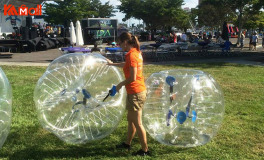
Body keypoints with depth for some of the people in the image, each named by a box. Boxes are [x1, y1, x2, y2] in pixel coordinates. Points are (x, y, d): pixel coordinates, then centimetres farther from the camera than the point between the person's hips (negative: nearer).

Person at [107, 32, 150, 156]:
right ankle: (127, 143, 39)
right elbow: (126, 65, 29)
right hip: (139, 90, 10)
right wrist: (112, 64, 40)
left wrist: (121, 84, -8)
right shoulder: (136, 52, 8)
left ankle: (145, 150, 14)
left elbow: (132, 78, -25)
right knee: (130, 119, 23)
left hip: (135, 93, -10)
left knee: (137, 123, 2)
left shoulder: (131, 55, -21)